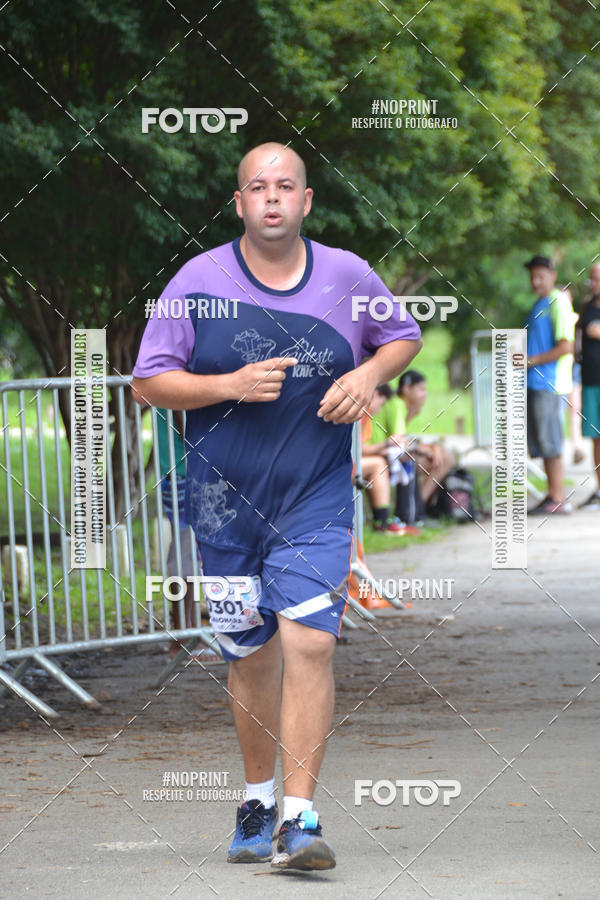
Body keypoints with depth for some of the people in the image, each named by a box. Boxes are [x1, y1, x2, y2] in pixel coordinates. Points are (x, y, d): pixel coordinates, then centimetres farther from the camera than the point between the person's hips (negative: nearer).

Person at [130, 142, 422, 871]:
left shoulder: (348, 277, 1)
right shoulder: (198, 281, -2)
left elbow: (404, 337, 19)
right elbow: (148, 382, -2)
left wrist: (368, 375, -3)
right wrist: (231, 385, -17)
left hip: (317, 499, -1)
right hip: (225, 500, 1)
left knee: (309, 642, -16)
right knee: (251, 652, 10)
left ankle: (300, 817, -15)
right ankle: (258, 799, 32)